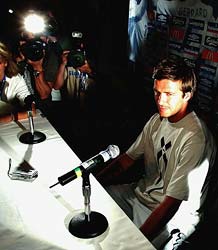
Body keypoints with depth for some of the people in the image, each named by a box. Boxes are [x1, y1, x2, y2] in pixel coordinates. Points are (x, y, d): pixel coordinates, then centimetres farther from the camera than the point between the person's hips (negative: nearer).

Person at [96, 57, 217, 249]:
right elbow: (128, 158, 4)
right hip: (142, 192, 7)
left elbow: (172, 203, -26)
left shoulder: (196, 139, -27)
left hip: (175, 215, -7)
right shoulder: (157, 120, -2)